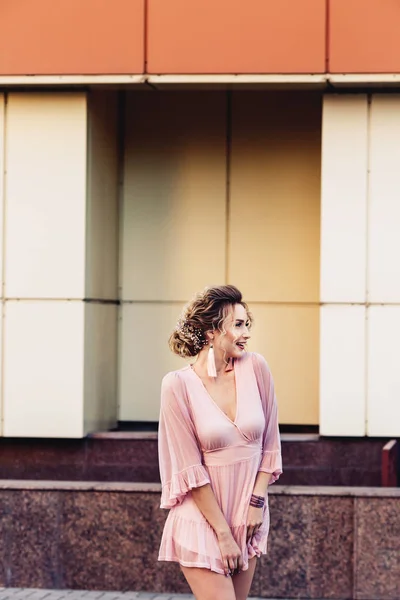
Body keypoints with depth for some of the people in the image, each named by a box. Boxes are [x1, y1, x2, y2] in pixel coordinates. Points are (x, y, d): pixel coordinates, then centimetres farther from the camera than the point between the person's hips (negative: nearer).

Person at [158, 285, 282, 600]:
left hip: (247, 513, 4)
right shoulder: (178, 385, -13)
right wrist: (223, 533, -12)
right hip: (202, 518, -4)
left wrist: (257, 501, -4)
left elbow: (270, 443, 5)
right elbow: (190, 468, -12)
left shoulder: (256, 367, -2)